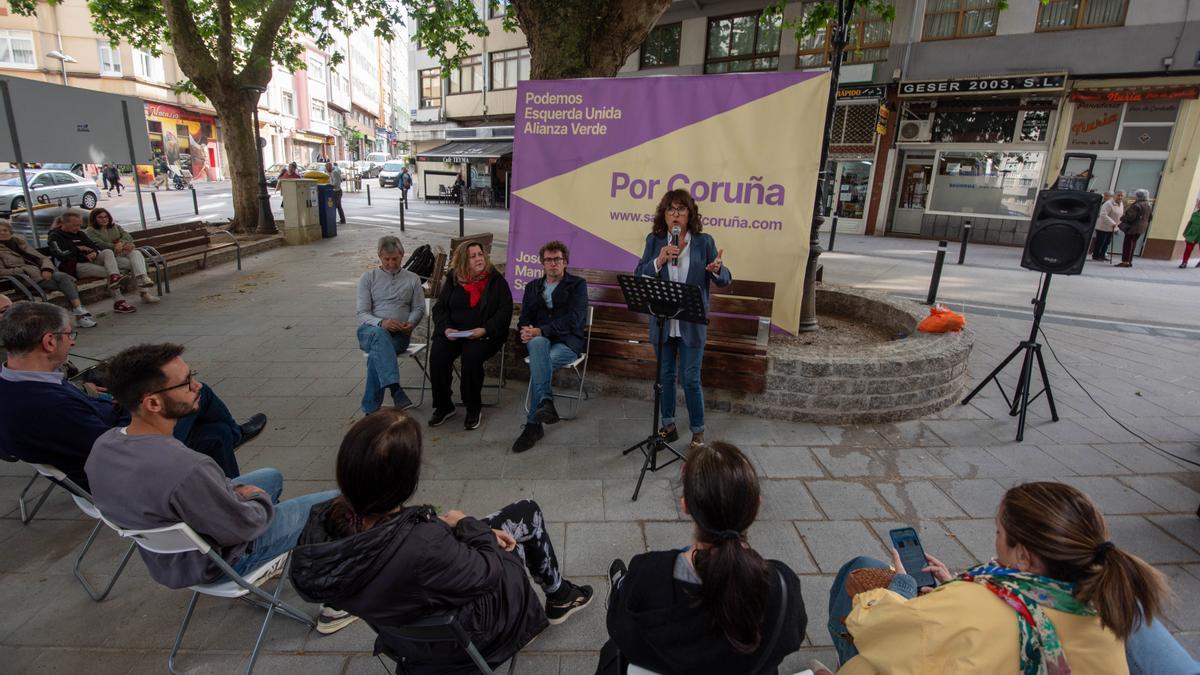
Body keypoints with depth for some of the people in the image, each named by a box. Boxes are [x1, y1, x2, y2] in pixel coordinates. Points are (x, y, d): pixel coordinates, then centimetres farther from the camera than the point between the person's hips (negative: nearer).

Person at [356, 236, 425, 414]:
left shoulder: (412, 279, 16)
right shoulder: (368, 277, 10)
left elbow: (419, 308, 13)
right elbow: (362, 314, 3)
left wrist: (411, 323, -11)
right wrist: (381, 323, -20)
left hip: (399, 334, 1)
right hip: (370, 330, -1)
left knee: (377, 353, -35)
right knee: (380, 335, -40)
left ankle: (371, 410, -32)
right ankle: (395, 389, -56)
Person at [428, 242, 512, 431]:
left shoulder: (496, 280, 5)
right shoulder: (453, 280, 13)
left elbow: (505, 311, -3)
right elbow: (439, 308, 12)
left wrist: (485, 330, -17)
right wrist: (446, 328, -8)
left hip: (483, 335, -3)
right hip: (452, 333, 3)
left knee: (471, 356, -33)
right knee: (437, 355, -25)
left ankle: (474, 408, -12)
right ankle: (443, 406, -7)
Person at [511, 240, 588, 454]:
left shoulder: (577, 284, 7)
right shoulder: (533, 287, 22)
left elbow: (573, 319, -8)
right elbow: (524, 318, 15)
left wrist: (541, 330, -19)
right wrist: (526, 331, -12)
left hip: (568, 341, -2)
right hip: (539, 339, 3)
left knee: (538, 363, -35)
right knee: (538, 344, -37)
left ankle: (533, 424, -30)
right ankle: (546, 403, -45)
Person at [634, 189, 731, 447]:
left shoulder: (704, 242, -3)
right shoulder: (654, 240, 1)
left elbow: (725, 280, -3)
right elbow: (639, 277, -5)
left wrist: (718, 270, -26)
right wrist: (659, 261, -21)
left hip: (692, 323, -2)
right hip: (662, 322, 2)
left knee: (691, 379, 3)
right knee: (665, 375, 15)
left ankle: (698, 431, 21)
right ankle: (668, 425, 32)